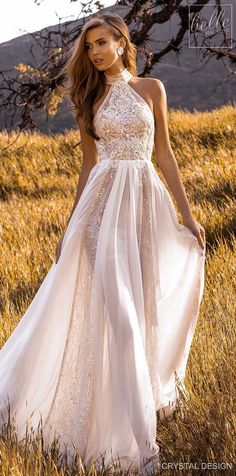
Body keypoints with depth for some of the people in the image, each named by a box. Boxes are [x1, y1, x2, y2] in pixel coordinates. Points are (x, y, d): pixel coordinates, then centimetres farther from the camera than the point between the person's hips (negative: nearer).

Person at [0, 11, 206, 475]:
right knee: (118, 310, -8)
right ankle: (140, 436, -5)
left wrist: (187, 212, 5)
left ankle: (151, 393, 23)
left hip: (146, 199, 1)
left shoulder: (152, 88, 8)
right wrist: (71, 225, 9)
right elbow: (89, 164, 12)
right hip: (104, 201, -1)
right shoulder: (91, 99, 10)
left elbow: (165, 153, 8)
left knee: (147, 304, 4)